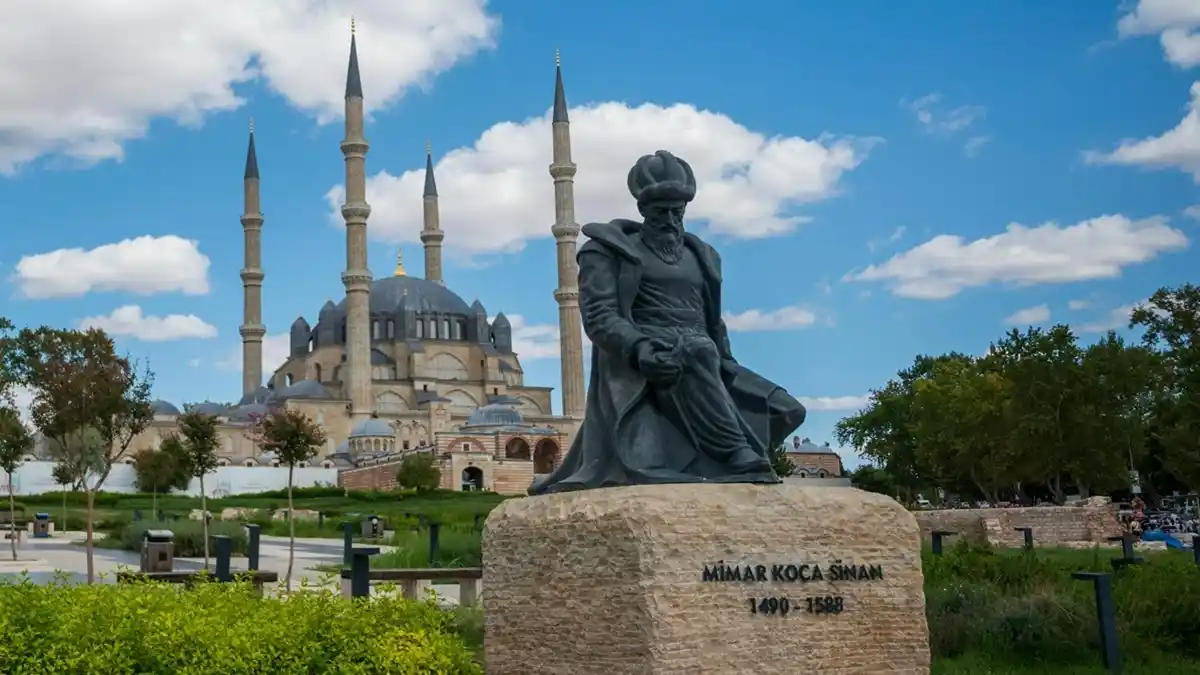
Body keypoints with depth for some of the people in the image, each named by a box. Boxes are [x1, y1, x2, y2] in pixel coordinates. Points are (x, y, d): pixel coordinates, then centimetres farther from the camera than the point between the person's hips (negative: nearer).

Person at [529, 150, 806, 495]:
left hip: (699, 365, 6)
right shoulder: (609, 251, 7)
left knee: (783, 411, -10)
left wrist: (729, 369, 11)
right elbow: (598, 316, -7)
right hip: (641, 368, -6)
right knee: (697, 351, -39)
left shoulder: (699, 256, 25)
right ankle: (741, 458, -40)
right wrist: (639, 348, -26)